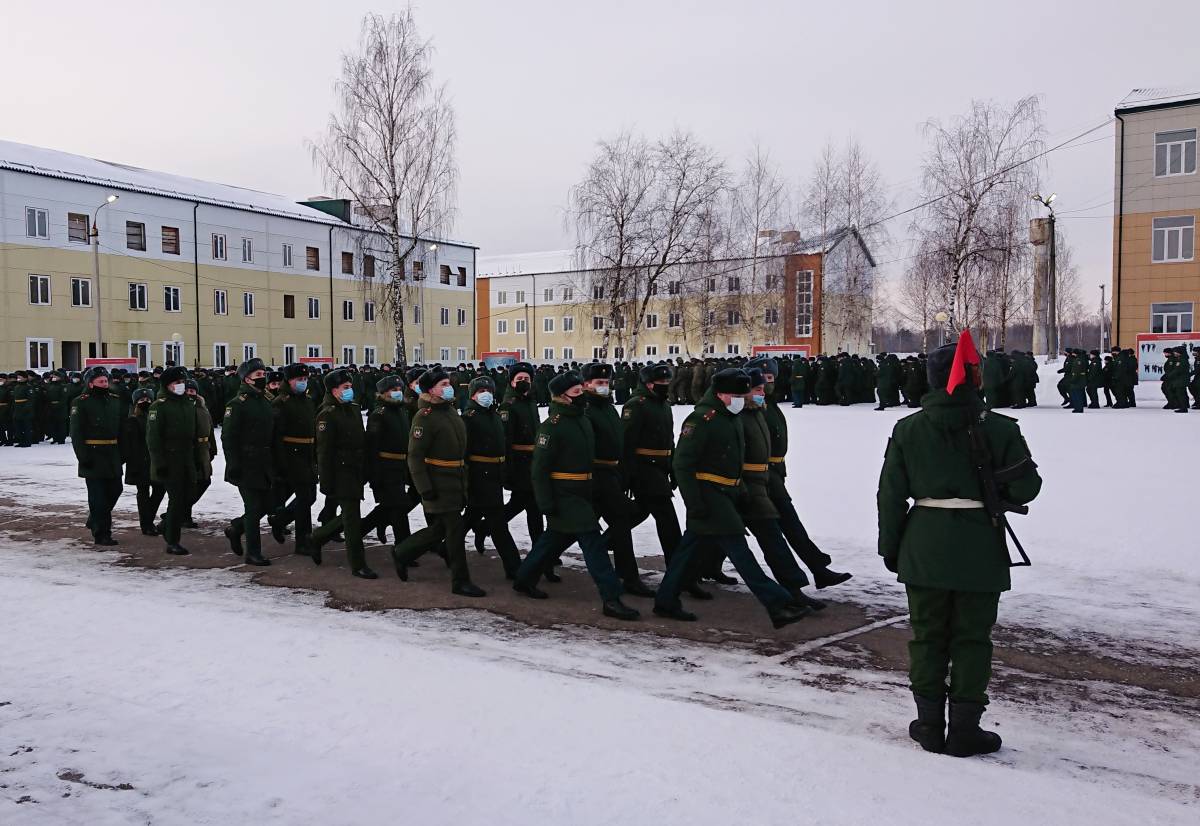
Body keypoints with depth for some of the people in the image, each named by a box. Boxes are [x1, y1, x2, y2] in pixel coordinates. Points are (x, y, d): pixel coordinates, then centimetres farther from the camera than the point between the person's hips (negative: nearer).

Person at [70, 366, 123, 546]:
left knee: (115, 489, 13)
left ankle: (94, 521, 34)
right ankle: (101, 534, 3)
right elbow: (76, 433, -11)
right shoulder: (81, 403, -7)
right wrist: (84, 457, -17)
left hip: (112, 456, 7)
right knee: (98, 496, -3)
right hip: (93, 457, -7)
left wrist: (121, 452, 13)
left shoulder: (114, 401, 13)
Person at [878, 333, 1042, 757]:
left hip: (923, 547, 2)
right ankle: (965, 729, 15)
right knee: (971, 638, 9)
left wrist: (890, 546, 9)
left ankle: (929, 724, 21)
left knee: (927, 635, 12)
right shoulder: (999, 429, -7)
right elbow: (1025, 487, -5)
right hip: (980, 547, -1)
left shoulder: (907, 429, -2)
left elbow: (891, 495, 0)